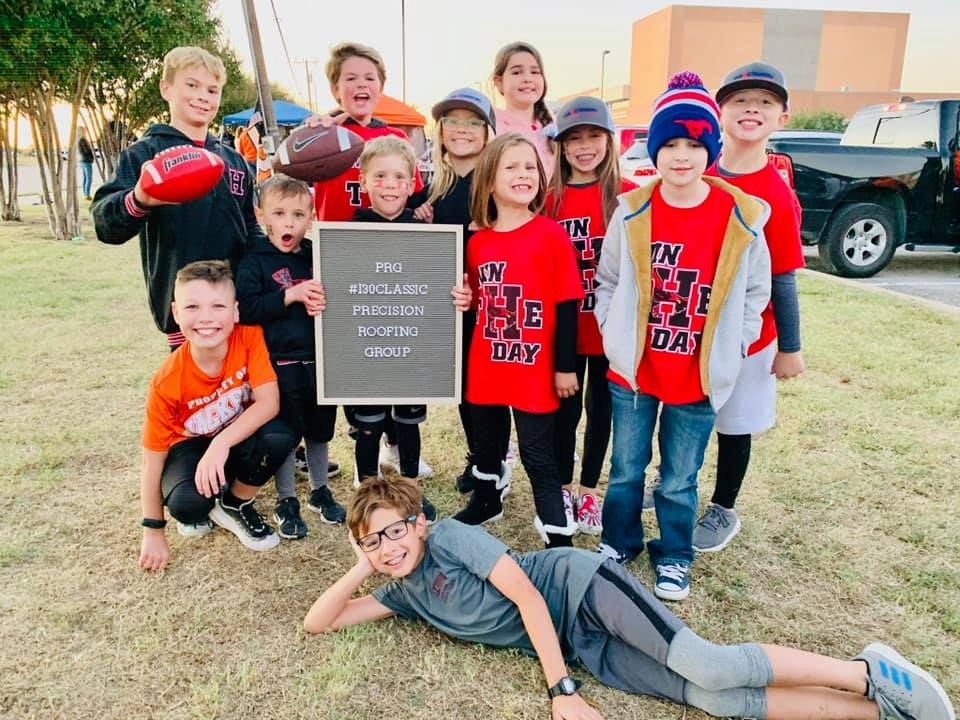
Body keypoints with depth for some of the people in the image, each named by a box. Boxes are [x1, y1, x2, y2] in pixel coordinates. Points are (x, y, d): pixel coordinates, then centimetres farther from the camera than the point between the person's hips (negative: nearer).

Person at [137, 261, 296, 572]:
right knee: (188, 502, -34)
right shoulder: (167, 382, -25)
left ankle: (235, 506, -2)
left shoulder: (250, 337, -24)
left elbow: (269, 402, -27)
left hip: (239, 437, 2)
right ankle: (200, 511, 8)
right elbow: (153, 459, -16)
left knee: (279, 437, -32)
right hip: (190, 444, -2)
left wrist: (221, 443, -39)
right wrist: (153, 533, -11)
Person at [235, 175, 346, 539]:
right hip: (280, 362, -3)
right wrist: (292, 295, -23)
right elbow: (246, 309, -16)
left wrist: (324, 302, -13)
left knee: (319, 429, 16)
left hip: (319, 359, 4)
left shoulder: (318, 257, 5)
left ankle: (320, 491, 35)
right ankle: (286, 502, 24)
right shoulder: (255, 262, -6)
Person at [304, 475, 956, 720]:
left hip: (581, 587, -5)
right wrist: (359, 570, -3)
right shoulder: (404, 594, 11)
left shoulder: (450, 536, -9)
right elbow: (317, 623, 14)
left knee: (707, 667, -24)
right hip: (580, 648, 5)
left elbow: (523, 591, -15)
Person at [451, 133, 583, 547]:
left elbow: (567, 305, -9)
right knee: (485, 443, 21)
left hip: (534, 369, -5)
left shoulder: (552, 235, -10)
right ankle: (486, 502, 46)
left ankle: (559, 536, 18)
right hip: (486, 367, 5)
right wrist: (465, 302, -6)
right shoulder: (477, 242, 3)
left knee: (538, 457, 4)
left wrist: (565, 366, -8)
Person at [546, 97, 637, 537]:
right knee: (565, 406, 12)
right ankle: (563, 488, 29)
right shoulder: (551, 198, 0)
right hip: (564, 326, 1)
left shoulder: (629, 195, -5)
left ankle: (588, 490, 30)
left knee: (601, 406, 13)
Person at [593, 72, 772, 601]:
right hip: (632, 370, 1)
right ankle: (619, 541, 38)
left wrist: (732, 350, -3)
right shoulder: (631, 212, -5)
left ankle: (673, 558, 35)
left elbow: (755, 292, 2)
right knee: (625, 469, 17)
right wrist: (613, 335, -2)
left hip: (700, 377, -1)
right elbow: (607, 282, 5)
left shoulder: (742, 218, -7)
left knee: (680, 479, 14)